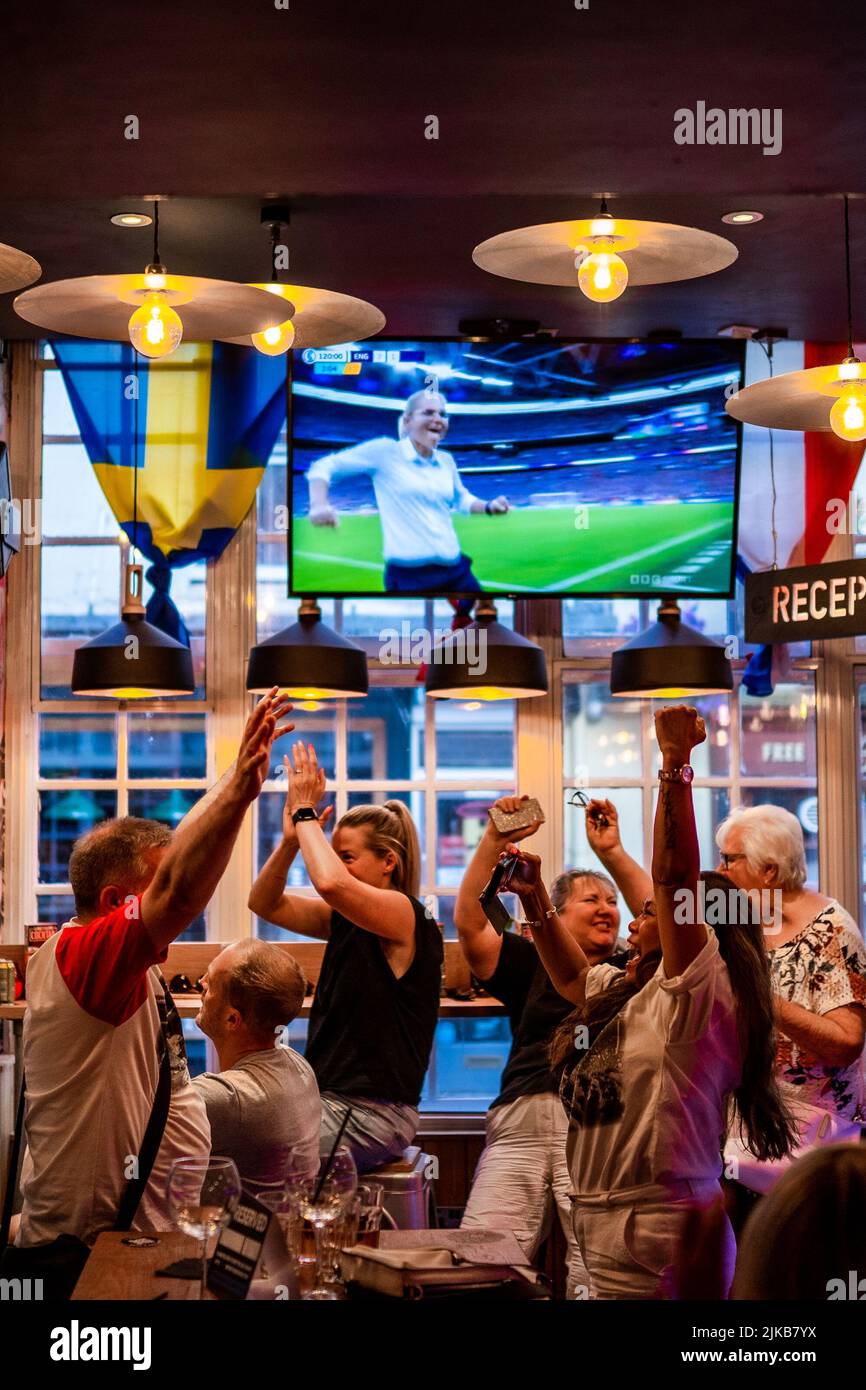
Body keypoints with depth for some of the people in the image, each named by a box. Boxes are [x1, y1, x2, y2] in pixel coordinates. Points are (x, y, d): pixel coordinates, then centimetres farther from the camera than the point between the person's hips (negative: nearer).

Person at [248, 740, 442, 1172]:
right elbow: (265, 903, 11)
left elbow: (331, 882, -31)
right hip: (331, 1100, 9)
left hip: (372, 1115, -9)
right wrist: (291, 840, -4)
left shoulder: (404, 914, -13)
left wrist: (305, 812, -17)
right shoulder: (344, 919, 12)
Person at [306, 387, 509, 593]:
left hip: (457, 571, 6)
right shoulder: (385, 451, -4)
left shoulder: (446, 461, 12)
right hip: (408, 576, -6)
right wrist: (319, 505, -17)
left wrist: (489, 507, 12)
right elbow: (323, 467, 1)